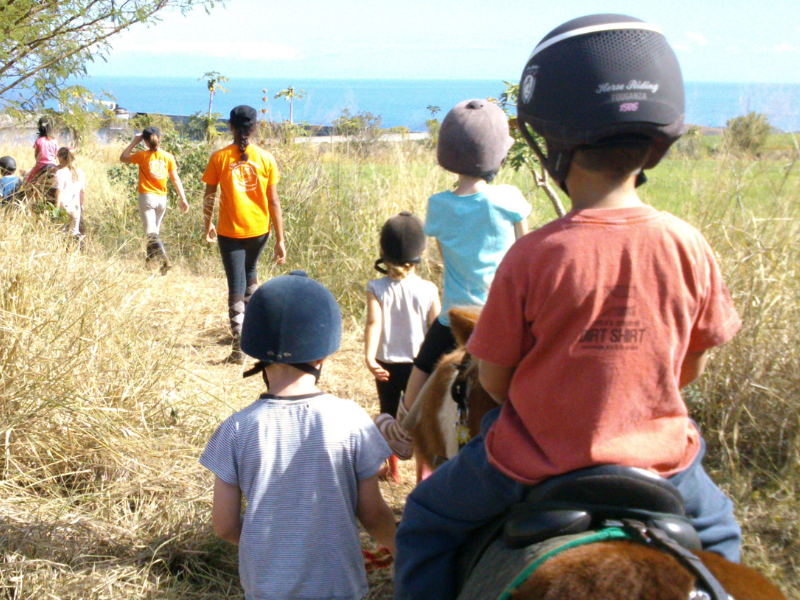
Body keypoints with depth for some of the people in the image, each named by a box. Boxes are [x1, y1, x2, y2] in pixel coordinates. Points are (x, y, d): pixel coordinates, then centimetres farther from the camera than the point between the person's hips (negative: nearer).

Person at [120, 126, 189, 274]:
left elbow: (123, 157, 8)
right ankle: (149, 260, 30)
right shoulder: (168, 157, 0)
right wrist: (183, 199, 2)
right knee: (155, 230, 19)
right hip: (162, 198, 4)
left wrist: (134, 142, 11)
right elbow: (176, 179, -1)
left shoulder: (143, 156, -7)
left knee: (151, 232, -9)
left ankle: (166, 260, -26)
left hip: (147, 197, -4)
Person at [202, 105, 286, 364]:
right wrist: (280, 240, -2)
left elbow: (209, 197, -1)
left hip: (230, 231, -2)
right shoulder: (266, 158, -4)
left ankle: (239, 347, -7)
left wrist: (208, 226, 16)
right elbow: (274, 201, -5)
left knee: (236, 286, 0)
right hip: (259, 229, 2)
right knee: (250, 271, 28)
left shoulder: (219, 158, -6)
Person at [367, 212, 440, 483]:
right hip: (419, 364, -1)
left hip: (387, 365, 1)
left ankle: (393, 469, 27)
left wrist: (369, 357, -30)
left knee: (388, 417, 18)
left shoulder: (376, 289, -11)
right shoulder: (428, 290, -10)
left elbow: (374, 322, -22)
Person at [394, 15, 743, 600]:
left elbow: (493, 379, -11)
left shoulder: (531, 256, -22)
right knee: (716, 530, 34)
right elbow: (692, 366, 1)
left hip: (537, 459, -2)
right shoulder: (689, 247, -13)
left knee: (428, 520, 24)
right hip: (657, 457, 3)